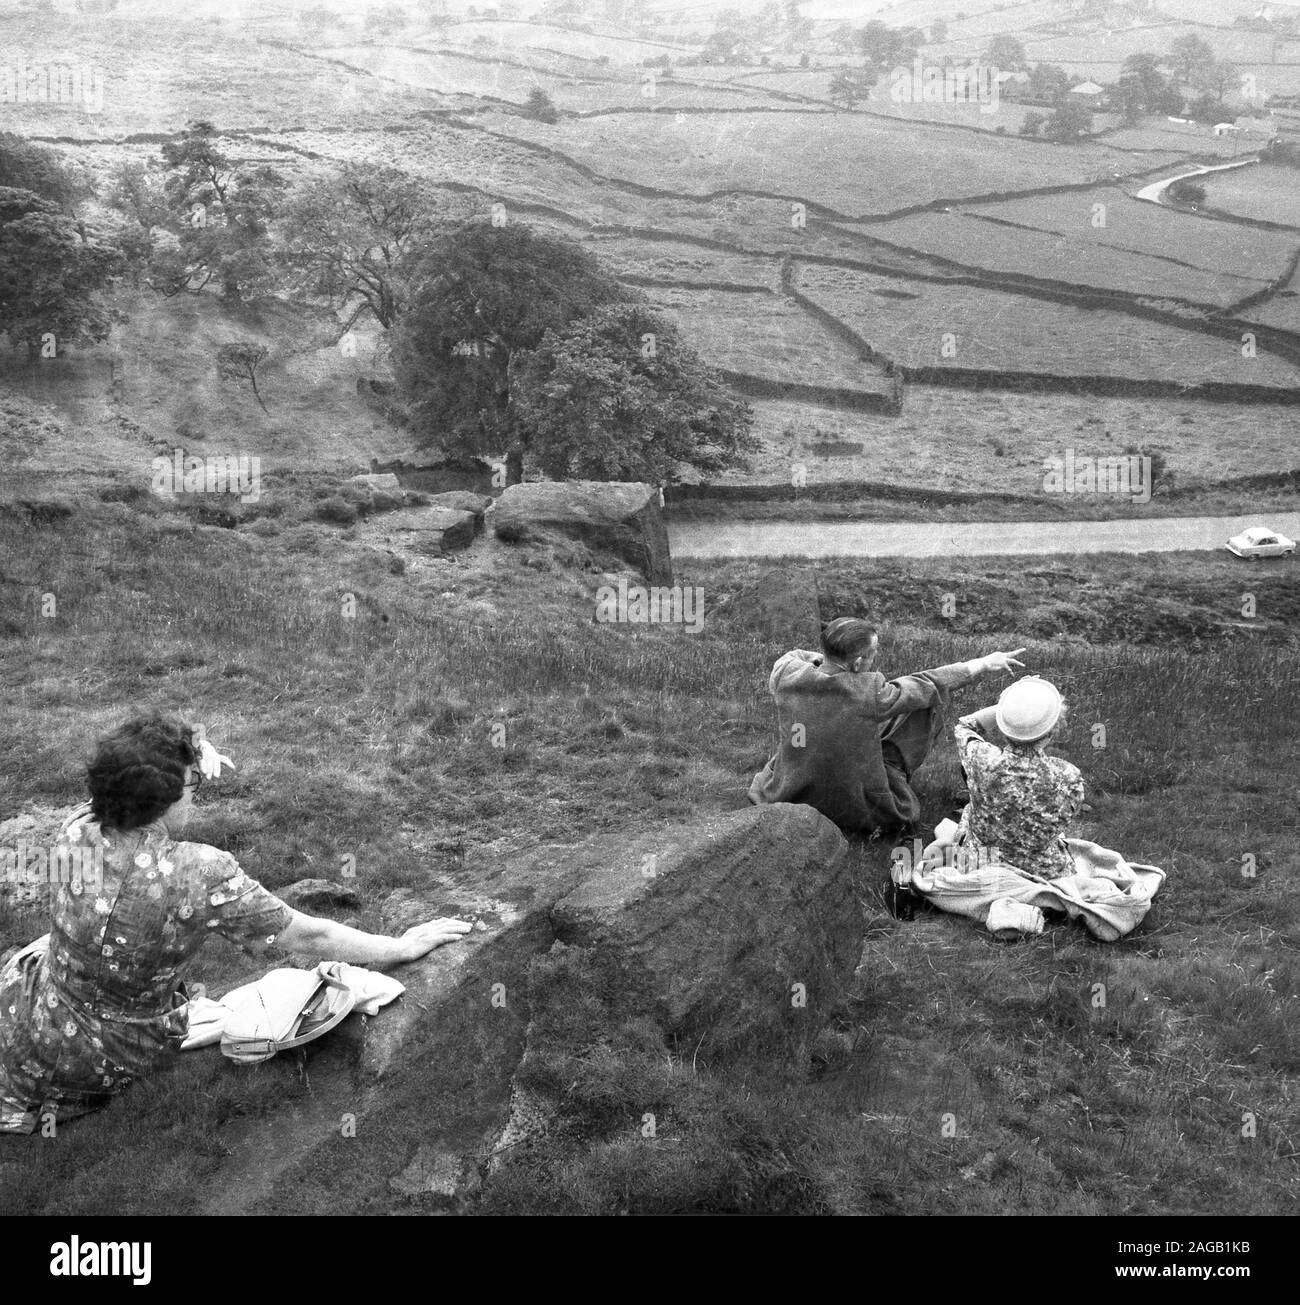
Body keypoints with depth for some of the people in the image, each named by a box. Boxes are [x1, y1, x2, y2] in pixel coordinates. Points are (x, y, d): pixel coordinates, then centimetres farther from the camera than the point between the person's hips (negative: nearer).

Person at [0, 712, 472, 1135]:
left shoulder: (76, 831, -20)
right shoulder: (200, 874, -31)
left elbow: (113, 795, 7)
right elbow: (308, 936, -21)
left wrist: (186, 761, -7)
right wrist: (402, 947, -8)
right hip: (121, 1060, -1)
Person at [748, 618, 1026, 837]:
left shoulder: (787, 677, -16)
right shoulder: (869, 693, -25)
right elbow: (931, 683, -10)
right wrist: (983, 665, 2)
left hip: (790, 801, 4)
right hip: (859, 814, -4)